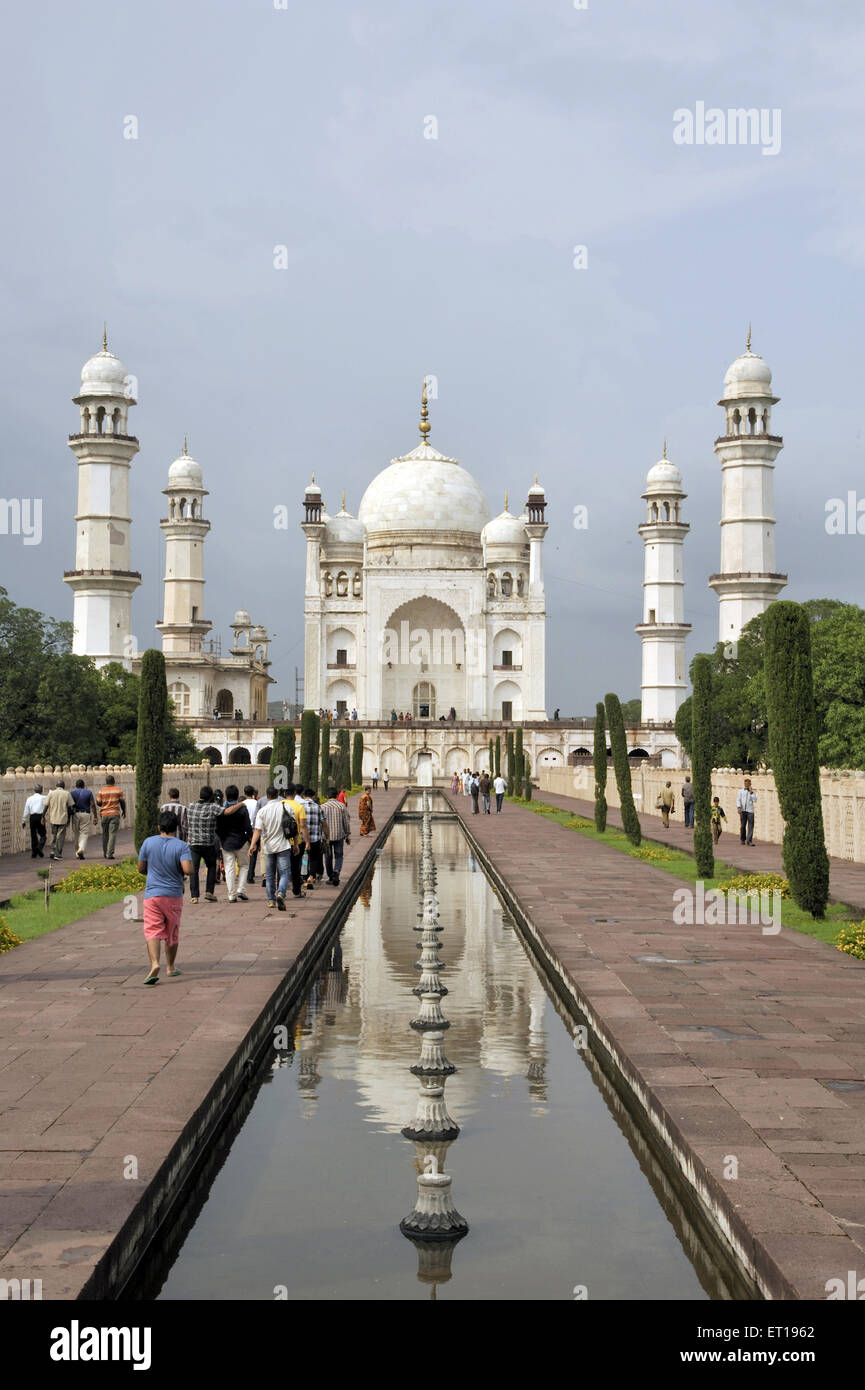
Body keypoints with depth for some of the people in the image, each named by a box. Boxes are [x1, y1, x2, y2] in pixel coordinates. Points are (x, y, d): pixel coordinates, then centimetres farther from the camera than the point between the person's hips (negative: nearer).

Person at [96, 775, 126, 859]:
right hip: (115, 814, -2)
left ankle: (105, 853, 20)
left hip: (104, 814, 2)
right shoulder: (118, 790, 0)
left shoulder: (101, 791, 1)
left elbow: (98, 803, 0)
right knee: (113, 834, -5)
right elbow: (122, 802, 2)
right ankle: (110, 853, -15)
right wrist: (124, 811, 17)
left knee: (105, 834, 13)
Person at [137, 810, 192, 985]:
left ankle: (154, 964, -27)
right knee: (172, 933, 16)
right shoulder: (182, 846, -8)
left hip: (152, 894, 0)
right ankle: (170, 967, 28)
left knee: (152, 931, -6)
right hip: (174, 895, 1)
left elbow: (141, 869, 6)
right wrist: (183, 872, 2)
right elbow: (188, 869, -21)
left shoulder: (149, 842, -2)